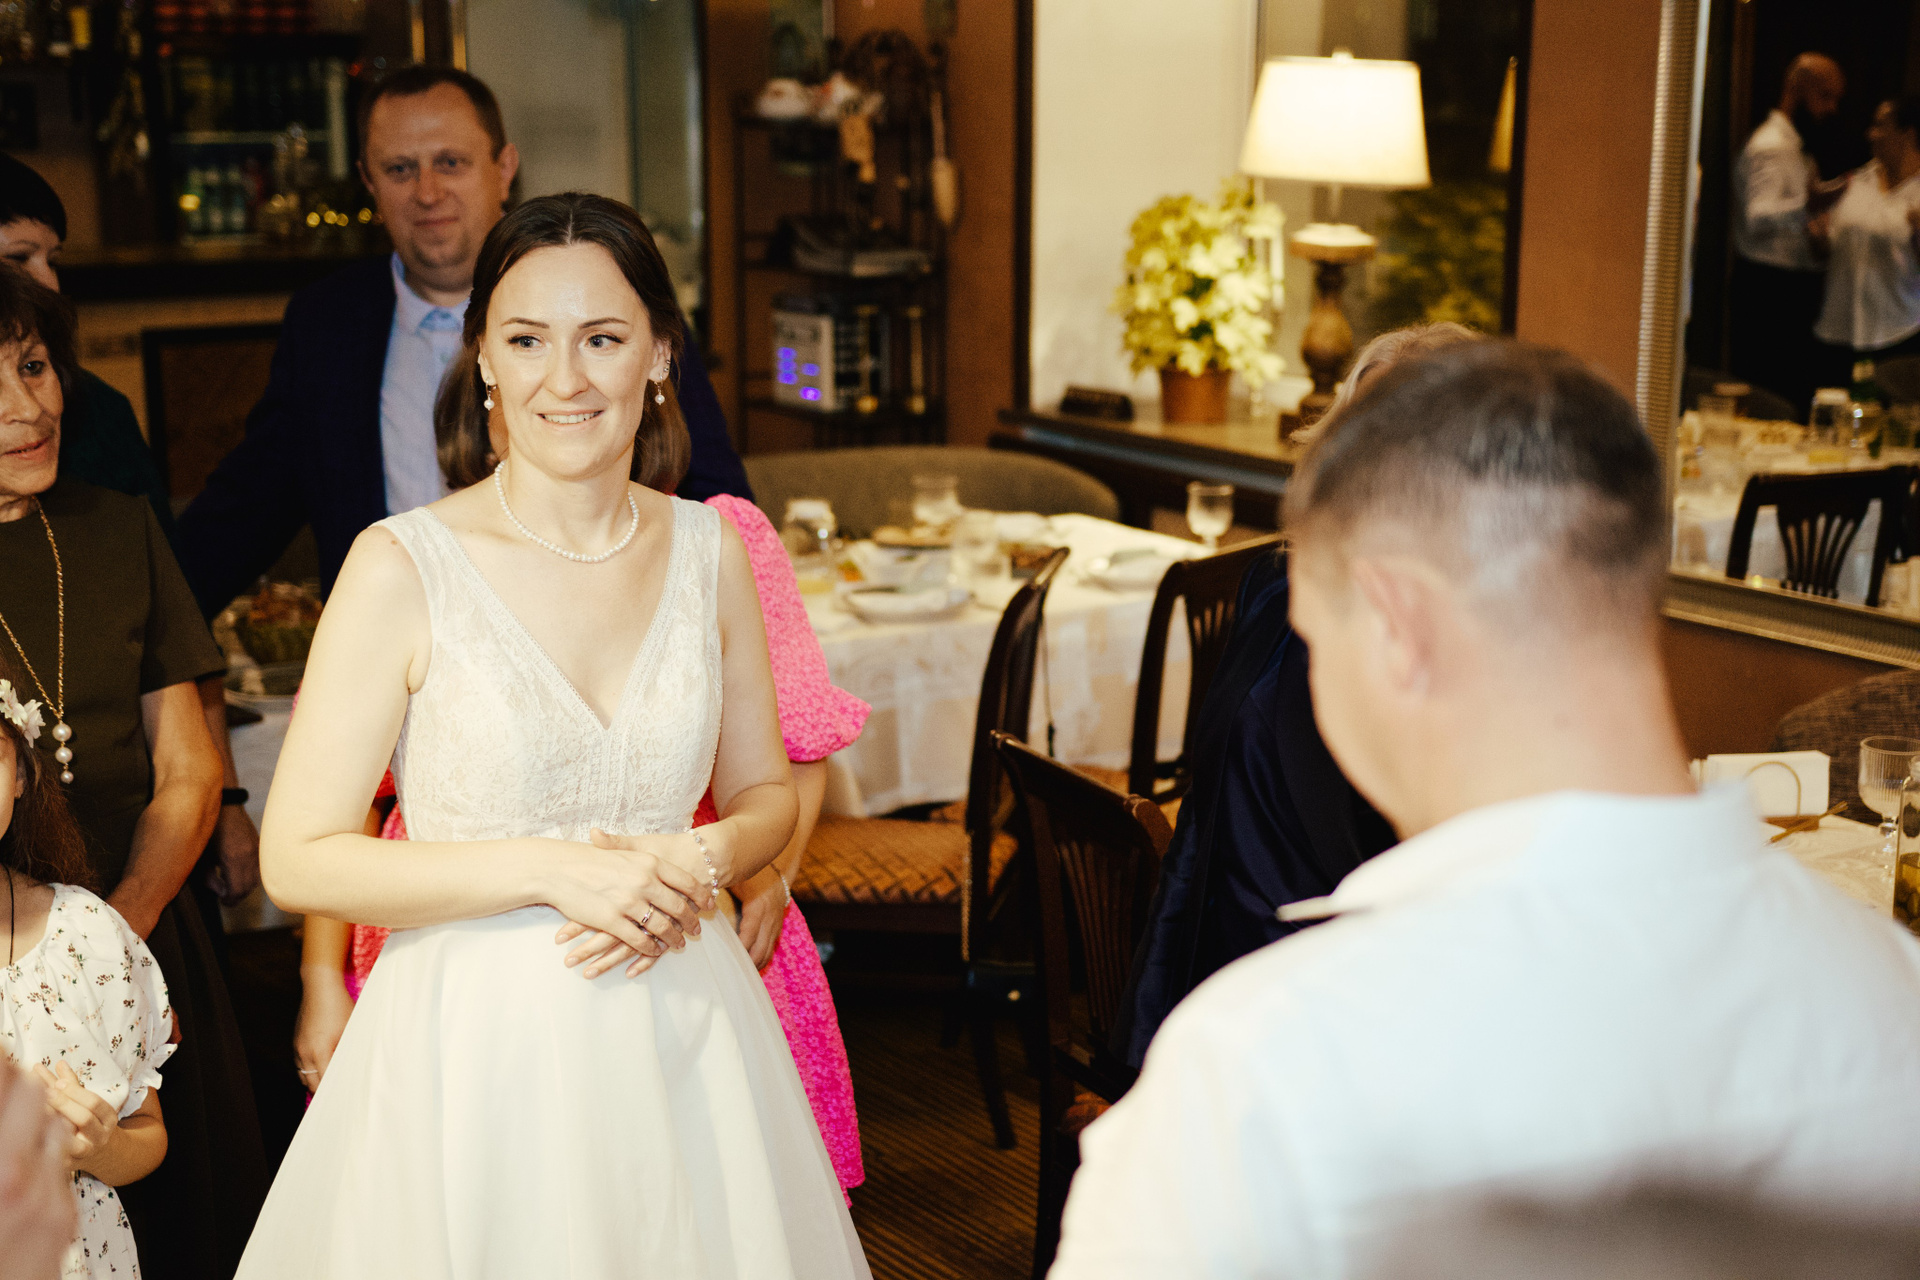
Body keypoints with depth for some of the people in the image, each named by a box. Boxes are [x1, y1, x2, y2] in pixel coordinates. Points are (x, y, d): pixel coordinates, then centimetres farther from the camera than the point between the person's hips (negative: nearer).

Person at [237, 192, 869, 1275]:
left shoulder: (708, 551, 1)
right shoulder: (405, 565, -11)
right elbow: (298, 860, -11)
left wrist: (702, 865, -10)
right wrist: (553, 871, -17)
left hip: (683, 1037, 4)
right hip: (477, 1051, -3)